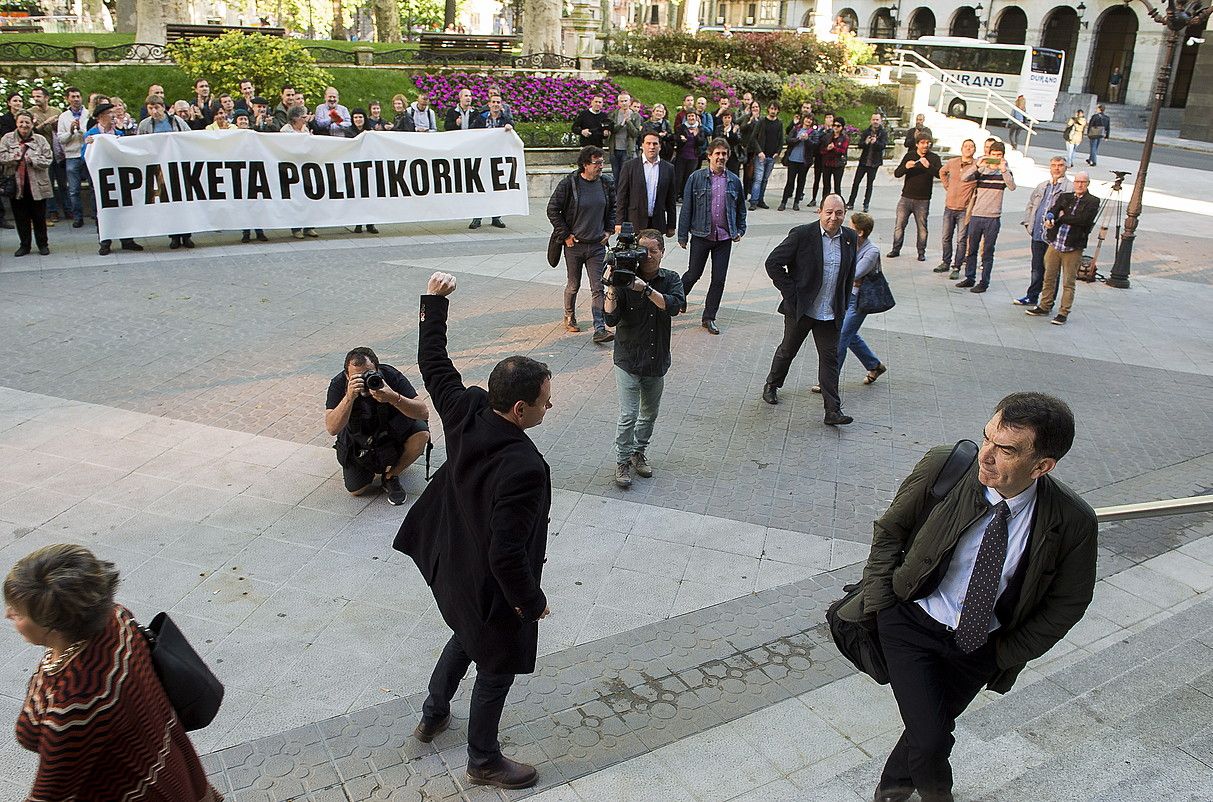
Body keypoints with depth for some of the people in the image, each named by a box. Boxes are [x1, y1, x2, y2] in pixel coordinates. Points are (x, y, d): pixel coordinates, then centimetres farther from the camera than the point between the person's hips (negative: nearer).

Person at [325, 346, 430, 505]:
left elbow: (424, 413, -34)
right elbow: (332, 429, -36)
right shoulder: (339, 384, -26)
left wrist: (393, 398, -50)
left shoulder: (391, 376, -27)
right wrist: (349, 397, -50)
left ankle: (390, 476, -4)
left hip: (393, 431, 0)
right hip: (358, 442, 0)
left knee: (421, 434, -29)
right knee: (356, 490, -9)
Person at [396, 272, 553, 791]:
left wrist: (435, 300, 11)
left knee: (466, 637, 35)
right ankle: (483, 762, 41)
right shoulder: (525, 468, -38)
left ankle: (432, 715, 56)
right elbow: (507, 555, -35)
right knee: (496, 670, 18)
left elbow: (433, 364, 0)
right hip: (494, 589, -8)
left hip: (450, 569, 8)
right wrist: (533, 601, -18)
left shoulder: (465, 412, -18)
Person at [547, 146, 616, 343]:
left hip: (597, 245, 2)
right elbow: (552, 210, -6)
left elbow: (613, 208, 18)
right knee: (573, 285, 12)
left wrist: (608, 230, 8)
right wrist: (565, 234, -7)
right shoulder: (568, 183, -11)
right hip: (574, 245, -2)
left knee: (598, 287, -4)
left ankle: (600, 329, -6)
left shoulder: (607, 183, 2)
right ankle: (569, 318, 36)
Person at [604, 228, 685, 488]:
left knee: (649, 414, 18)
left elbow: (673, 306, -24)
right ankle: (622, 461, 11)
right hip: (628, 360, -3)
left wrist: (645, 289, -33)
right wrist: (611, 288, -29)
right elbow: (611, 319, -17)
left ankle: (639, 452, 38)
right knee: (628, 415, -6)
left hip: (657, 361, 3)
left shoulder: (671, 279, -3)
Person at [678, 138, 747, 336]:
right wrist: (683, 235, -4)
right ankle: (679, 296, 37)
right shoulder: (697, 178, -4)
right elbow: (687, 207, -3)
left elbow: (740, 208, 17)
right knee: (694, 273, 6)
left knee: (719, 279, 3)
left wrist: (740, 230, 11)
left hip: (724, 237, 3)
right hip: (701, 235, -3)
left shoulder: (734, 180, 5)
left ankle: (709, 317, 15)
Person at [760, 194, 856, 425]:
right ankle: (772, 385, 40)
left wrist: (843, 307, 10)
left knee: (830, 358, 2)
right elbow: (773, 263, -11)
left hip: (831, 313, 3)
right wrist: (790, 293, -12)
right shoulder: (802, 235, -13)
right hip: (800, 308, -3)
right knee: (788, 350, 15)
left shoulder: (850, 238, 1)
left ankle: (833, 410, 5)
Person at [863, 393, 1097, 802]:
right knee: (929, 740, -8)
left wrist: (1009, 653, -2)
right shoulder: (943, 467, -22)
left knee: (934, 726, 17)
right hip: (913, 620, -1)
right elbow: (889, 530, -5)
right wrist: (880, 606, -8)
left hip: (981, 645, 2)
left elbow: (1068, 601, -2)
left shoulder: (1073, 522, -20)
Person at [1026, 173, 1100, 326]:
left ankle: (1064, 312, 8)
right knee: (1049, 278, 12)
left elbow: (1084, 220, -16)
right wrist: (1049, 219, -24)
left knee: (1068, 282, 1)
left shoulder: (1092, 202, -2)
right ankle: (1045, 307, 24)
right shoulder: (1064, 197, 12)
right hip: (1055, 244, 4)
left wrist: (1061, 218, -9)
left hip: (1073, 248, -4)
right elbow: (1053, 211, -1)